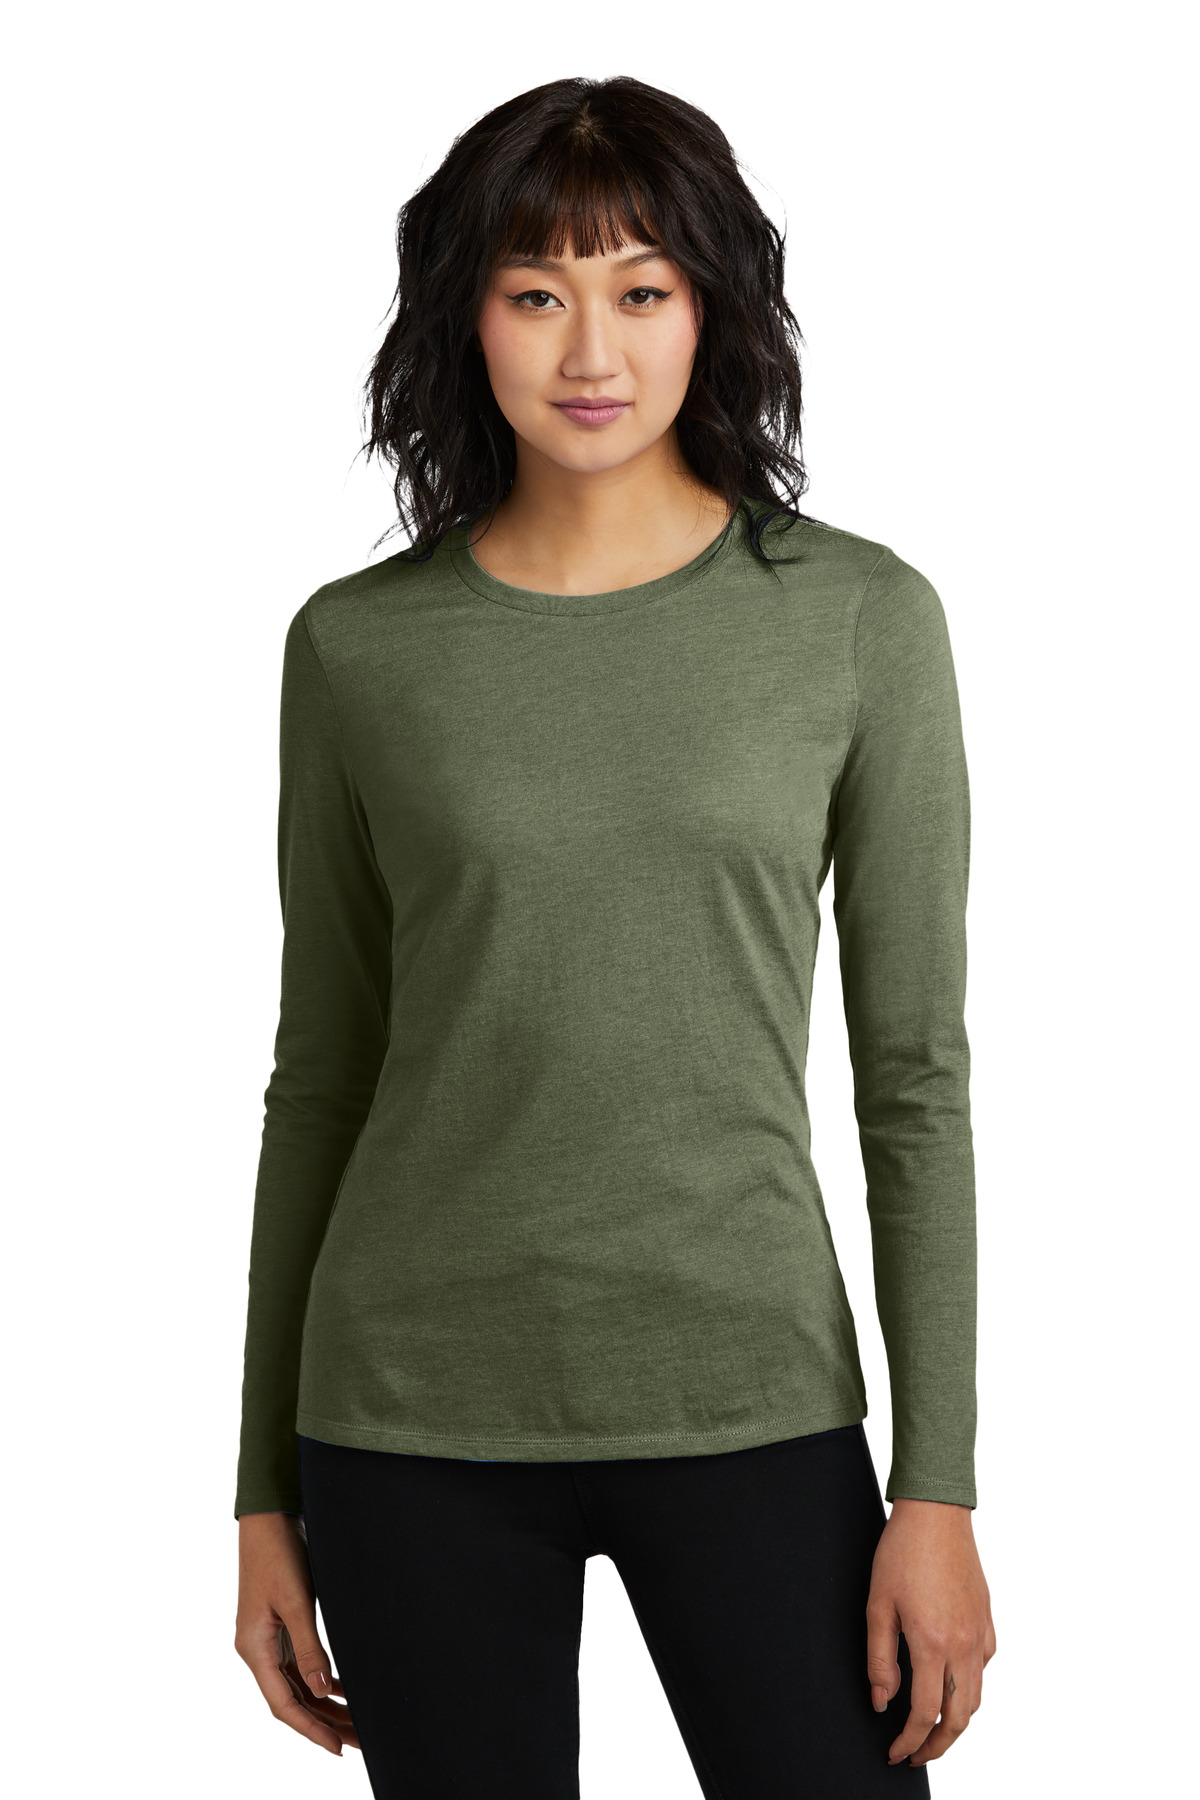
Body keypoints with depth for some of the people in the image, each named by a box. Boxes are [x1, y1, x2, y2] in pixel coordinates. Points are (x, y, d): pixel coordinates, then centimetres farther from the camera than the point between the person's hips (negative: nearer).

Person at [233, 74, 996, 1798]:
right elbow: (322, 1073, 7)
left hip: (745, 1396, -1)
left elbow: (914, 1071, 0)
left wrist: (941, 1484, -5)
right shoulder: (358, 645, 2)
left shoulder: (863, 617, -2)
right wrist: (268, 1492, 7)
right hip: (420, 1408, 1)